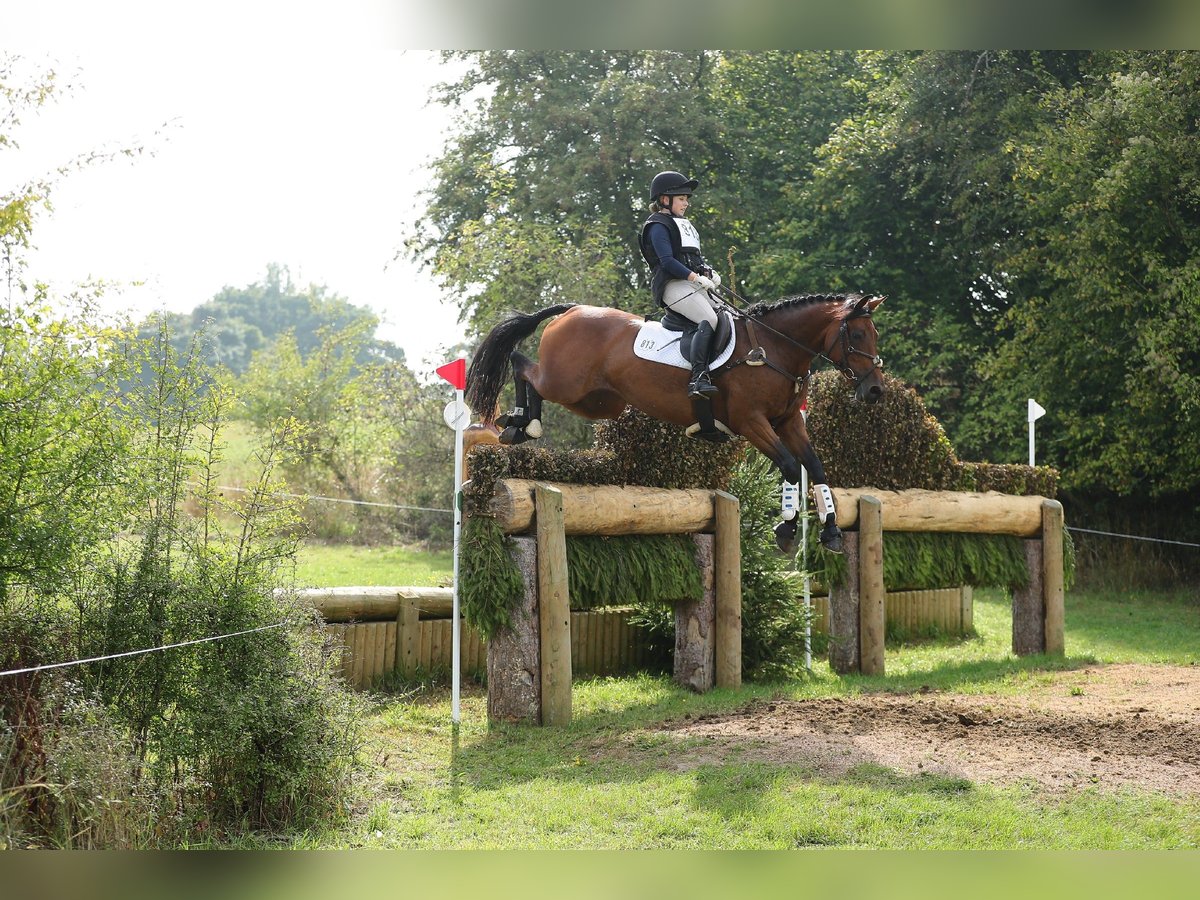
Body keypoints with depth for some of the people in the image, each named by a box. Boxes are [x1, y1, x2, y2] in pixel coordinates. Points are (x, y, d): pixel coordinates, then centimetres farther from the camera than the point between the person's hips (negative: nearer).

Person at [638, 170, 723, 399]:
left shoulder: (683, 225, 26)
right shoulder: (658, 226, -3)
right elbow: (667, 261, -15)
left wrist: (709, 272, 6)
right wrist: (697, 277, -20)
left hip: (694, 286, 10)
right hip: (673, 286, -10)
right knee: (709, 319, -29)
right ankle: (698, 378, -39)